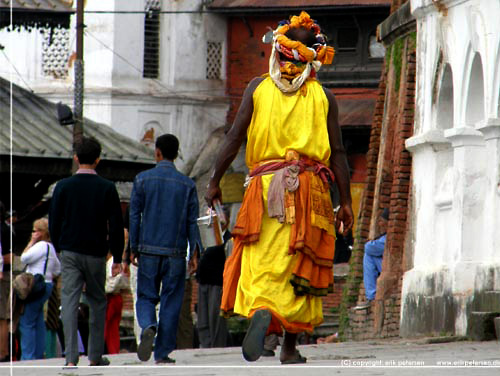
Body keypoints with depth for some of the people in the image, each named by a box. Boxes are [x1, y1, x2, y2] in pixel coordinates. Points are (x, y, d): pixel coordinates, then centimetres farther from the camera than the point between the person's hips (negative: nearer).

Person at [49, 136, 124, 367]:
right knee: (97, 302, 15)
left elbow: (53, 223, 3)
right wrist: (117, 258, 6)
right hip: (96, 254, 0)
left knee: (70, 303, -4)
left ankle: (71, 358, -15)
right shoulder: (107, 189, -2)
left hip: (70, 252, 0)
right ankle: (95, 355, 18)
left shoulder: (63, 187, -2)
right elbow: (116, 226, -1)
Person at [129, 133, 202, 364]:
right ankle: (163, 353, 3)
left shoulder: (142, 180, 0)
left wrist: (133, 249, 7)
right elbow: (192, 222, 1)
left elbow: (134, 216, 1)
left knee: (146, 297, 8)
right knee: (171, 302, 5)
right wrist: (194, 253, 6)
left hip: (148, 250, 0)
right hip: (176, 252, 0)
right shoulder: (187, 185, 2)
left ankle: (148, 327, -23)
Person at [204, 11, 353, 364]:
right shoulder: (323, 97, 4)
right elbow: (337, 152, 2)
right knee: (299, 268, 9)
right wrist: (346, 201, 7)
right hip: (309, 189, 0)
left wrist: (215, 181, 9)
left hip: (265, 188, 0)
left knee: (260, 263, -2)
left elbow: (235, 137, 2)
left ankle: (261, 312, -32)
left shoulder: (258, 88, 5)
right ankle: (290, 346, 10)